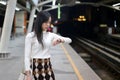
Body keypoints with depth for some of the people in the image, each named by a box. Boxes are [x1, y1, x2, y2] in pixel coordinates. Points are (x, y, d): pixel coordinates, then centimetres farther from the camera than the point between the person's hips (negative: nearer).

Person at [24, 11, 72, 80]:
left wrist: (61, 40, -15)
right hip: (37, 66, -4)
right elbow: (27, 56, -6)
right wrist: (28, 74, -9)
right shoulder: (30, 36, -6)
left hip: (48, 66, 4)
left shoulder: (50, 35, 6)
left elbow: (69, 40, 7)